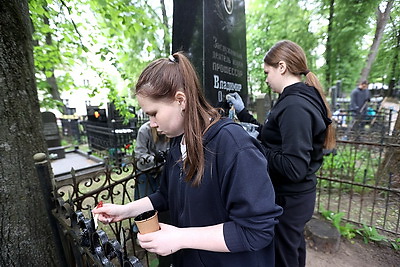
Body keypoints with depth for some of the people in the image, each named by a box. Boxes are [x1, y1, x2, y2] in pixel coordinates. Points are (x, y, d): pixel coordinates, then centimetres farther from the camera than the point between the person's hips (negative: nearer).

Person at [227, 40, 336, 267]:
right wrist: (242, 112, 9)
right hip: (295, 196, 9)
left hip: (288, 200, -9)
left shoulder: (295, 106, -25)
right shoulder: (300, 99, 6)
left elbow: (294, 169, -29)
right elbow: (273, 138, 11)